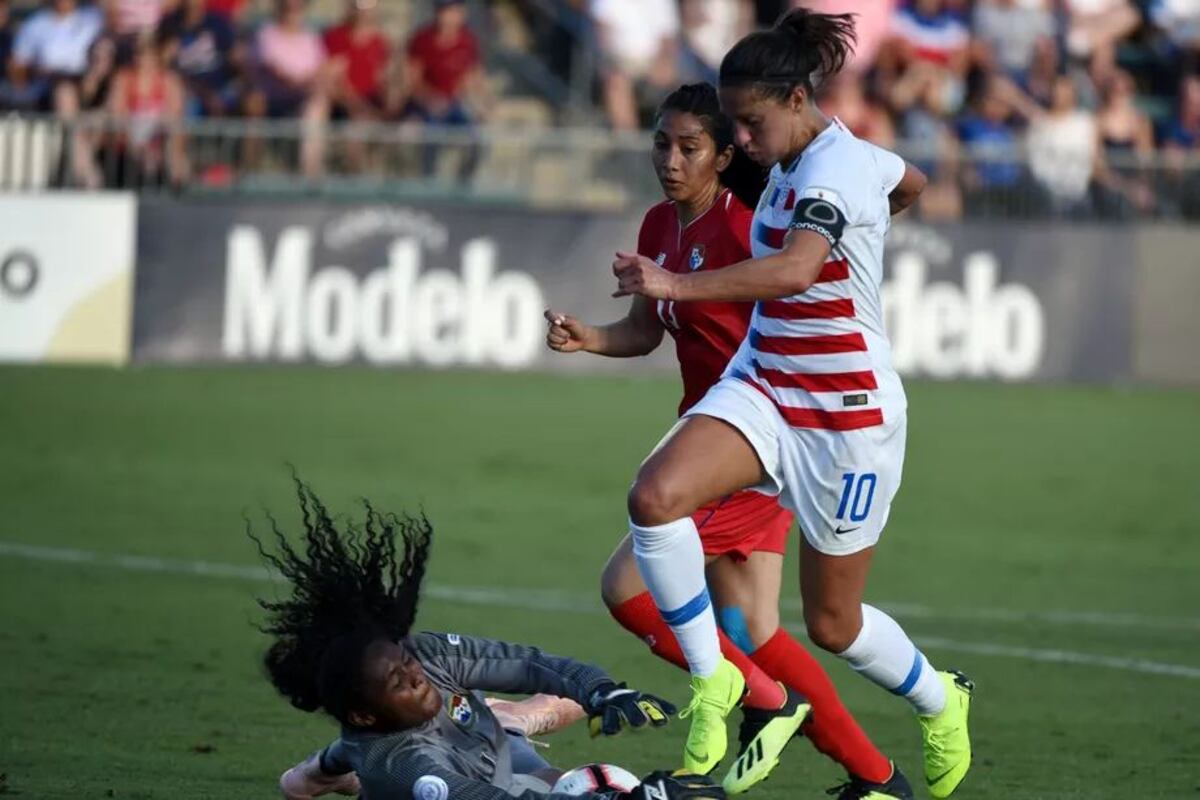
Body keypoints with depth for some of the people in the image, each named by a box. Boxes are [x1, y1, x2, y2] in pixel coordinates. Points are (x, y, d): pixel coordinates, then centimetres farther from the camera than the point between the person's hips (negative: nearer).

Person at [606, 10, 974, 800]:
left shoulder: (836, 171, -22)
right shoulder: (802, 160, 4)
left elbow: (793, 270, -42)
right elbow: (912, 183, 25)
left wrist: (678, 285, -53)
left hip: (847, 416, -8)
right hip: (763, 386, 8)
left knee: (833, 624, 6)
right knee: (656, 496, -22)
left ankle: (940, 703, 37)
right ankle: (711, 679, -8)